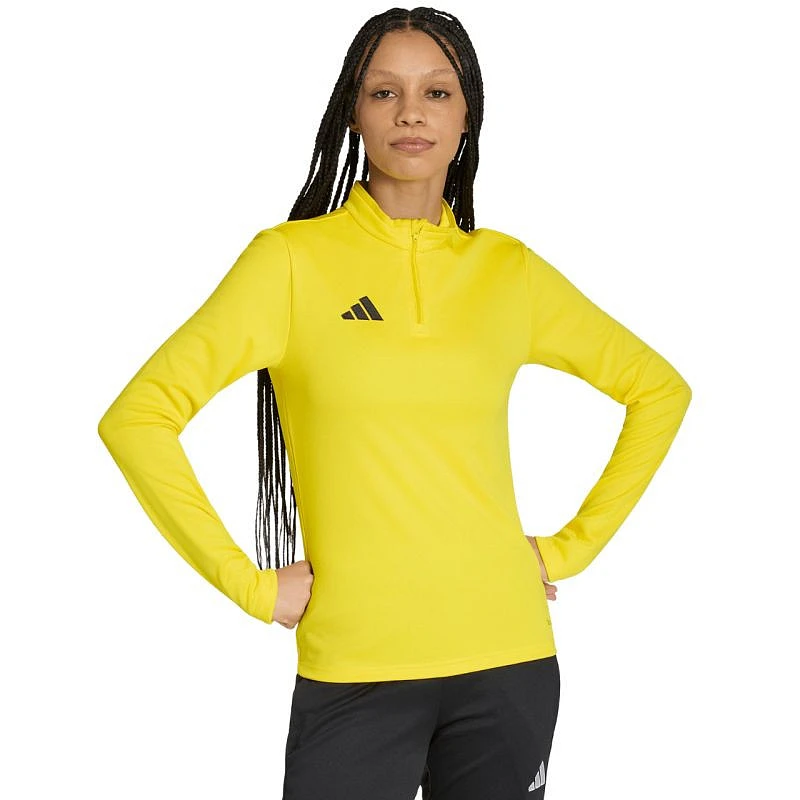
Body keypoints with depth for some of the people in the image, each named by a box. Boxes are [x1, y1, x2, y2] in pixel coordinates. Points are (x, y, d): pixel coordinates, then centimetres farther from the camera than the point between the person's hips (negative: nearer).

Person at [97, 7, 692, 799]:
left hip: (508, 662, 3)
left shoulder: (507, 269, 5)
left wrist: (574, 545, 8)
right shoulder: (293, 259, -4)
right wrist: (250, 583, -9)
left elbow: (658, 388, 16)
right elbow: (137, 419, -8)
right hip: (356, 672, -2)